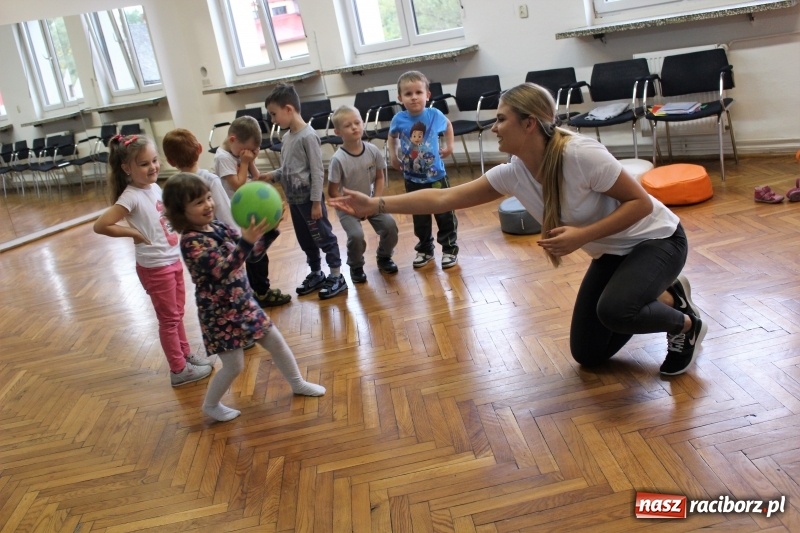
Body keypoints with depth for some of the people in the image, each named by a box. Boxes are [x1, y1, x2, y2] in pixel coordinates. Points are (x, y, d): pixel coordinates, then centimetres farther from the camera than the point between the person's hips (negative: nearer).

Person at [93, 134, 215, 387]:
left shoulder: (155, 187, 1)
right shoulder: (131, 197, -22)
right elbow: (100, 225, -26)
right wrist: (134, 233, -19)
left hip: (173, 260, 7)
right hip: (155, 267, -7)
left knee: (177, 313, 21)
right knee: (169, 318, 6)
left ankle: (186, 355, 38)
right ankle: (179, 370, 19)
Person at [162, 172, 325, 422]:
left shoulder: (217, 226, 1)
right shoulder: (191, 242, -23)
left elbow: (255, 249, 7)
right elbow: (221, 270, -36)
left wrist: (269, 230, -12)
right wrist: (246, 241, -48)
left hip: (244, 303, 7)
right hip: (220, 314, -7)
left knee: (276, 342, 16)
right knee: (234, 366, 4)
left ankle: (298, 383, 37)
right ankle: (211, 405, 30)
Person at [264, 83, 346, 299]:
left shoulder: (308, 136, -17)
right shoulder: (287, 136, 8)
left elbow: (317, 172, -17)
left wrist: (316, 202, -17)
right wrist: (272, 175, 1)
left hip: (308, 198, -8)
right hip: (293, 199, 8)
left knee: (324, 237, 3)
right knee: (305, 240, 18)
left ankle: (337, 277, 13)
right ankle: (316, 274, 32)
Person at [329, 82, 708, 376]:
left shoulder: (581, 155, -32)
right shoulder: (512, 174, -13)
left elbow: (640, 203, -25)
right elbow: (444, 198, -13)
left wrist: (581, 235, -34)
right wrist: (376, 206, -18)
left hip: (656, 240, -6)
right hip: (611, 252, 7)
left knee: (613, 309, -36)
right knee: (587, 354, 5)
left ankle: (686, 324, -2)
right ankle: (666, 296, 23)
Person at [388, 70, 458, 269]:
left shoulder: (435, 115, -12)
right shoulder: (399, 119, -12)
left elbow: (448, 126, 12)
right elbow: (392, 137, 12)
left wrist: (449, 146, 6)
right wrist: (393, 157, 4)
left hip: (436, 176, -1)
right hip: (412, 179, 1)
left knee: (445, 215, 7)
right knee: (420, 219, 13)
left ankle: (450, 249, 23)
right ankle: (425, 250, 30)